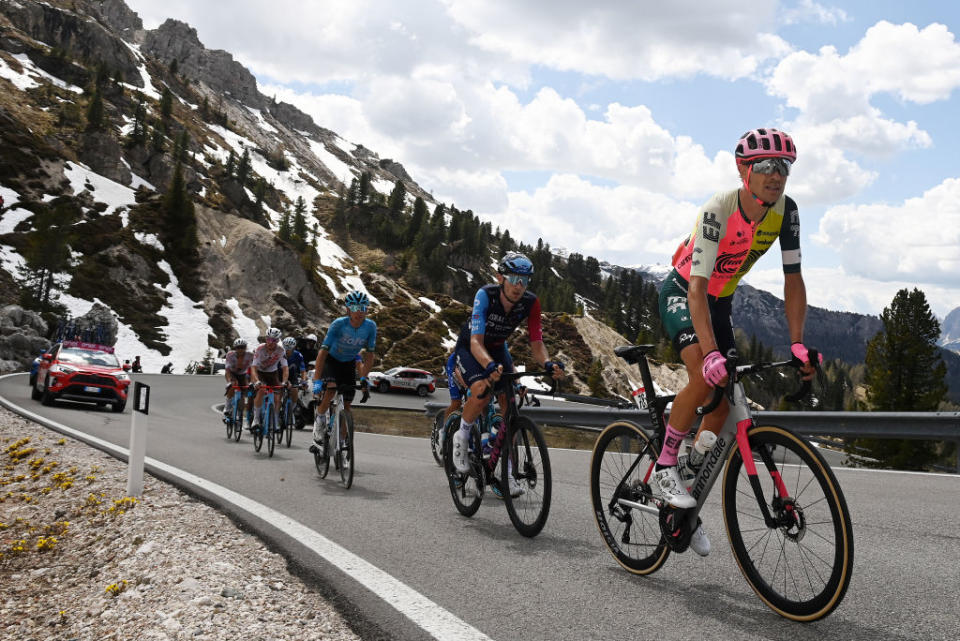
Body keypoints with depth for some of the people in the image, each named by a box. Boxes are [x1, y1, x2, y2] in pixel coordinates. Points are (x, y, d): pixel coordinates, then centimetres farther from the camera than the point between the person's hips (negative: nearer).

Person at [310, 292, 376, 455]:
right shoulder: (339, 324, -30)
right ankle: (319, 421, -8)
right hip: (331, 360, -3)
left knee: (347, 404, -1)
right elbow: (323, 351, -32)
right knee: (330, 388, -31)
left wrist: (364, 378, -20)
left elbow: (369, 354, -12)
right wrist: (316, 380, -38)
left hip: (349, 363, 3)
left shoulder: (370, 326, -22)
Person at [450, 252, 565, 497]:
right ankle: (462, 435, -3)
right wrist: (490, 366, -59)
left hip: (497, 348, 4)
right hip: (470, 348, -4)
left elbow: (536, 342, -19)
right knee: (482, 389, -32)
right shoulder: (485, 295, -33)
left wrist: (548, 363, -40)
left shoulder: (530, 302, -22)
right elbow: (476, 341, -40)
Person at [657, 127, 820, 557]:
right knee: (704, 378, -30)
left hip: (720, 301, 6)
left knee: (725, 400, 1)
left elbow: (793, 279, -11)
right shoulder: (718, 210, -30)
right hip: (681, 294, -6)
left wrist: (797, 344, -20)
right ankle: (664, 468, -11)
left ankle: (688, 498, 16)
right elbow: (697, 286, -36)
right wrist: (711, 353, -47)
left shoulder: (785, 210, -15)